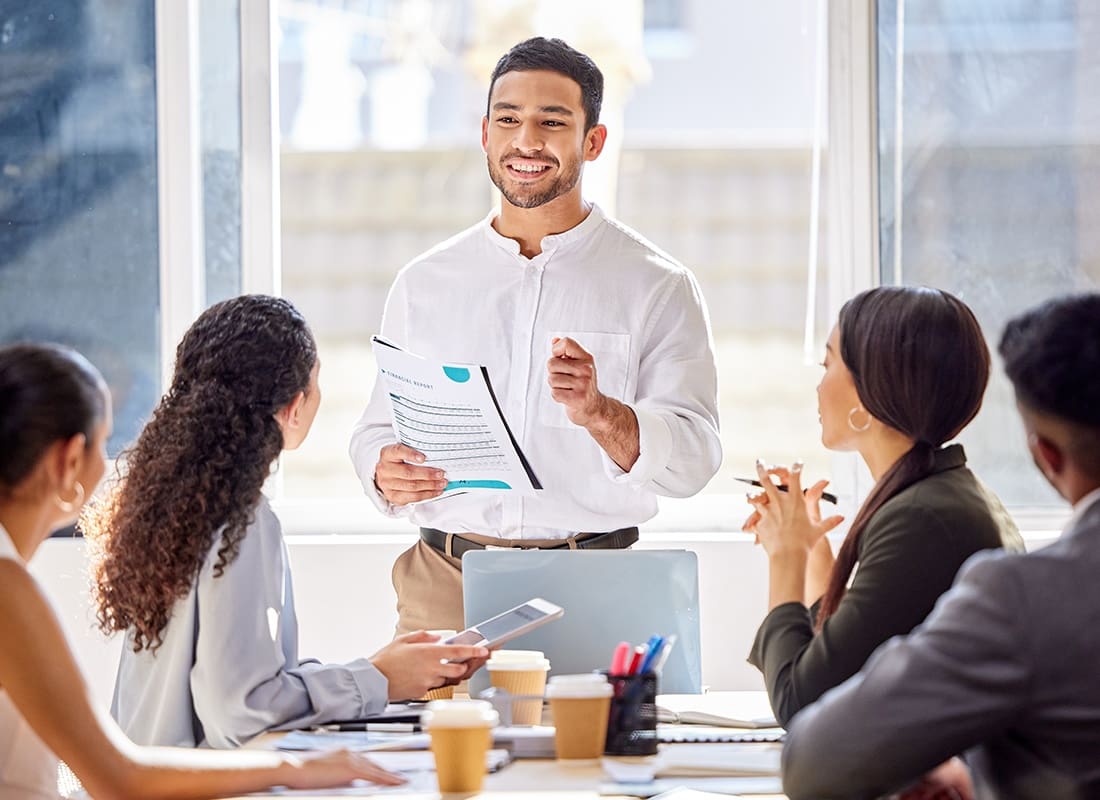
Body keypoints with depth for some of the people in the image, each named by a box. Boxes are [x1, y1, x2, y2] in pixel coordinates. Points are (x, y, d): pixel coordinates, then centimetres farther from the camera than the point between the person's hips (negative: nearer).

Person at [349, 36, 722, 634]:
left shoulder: (655, 287, 5)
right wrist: (386, 474, -5)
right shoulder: (423, 283, 14)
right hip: (444, 585, 2)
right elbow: (379, 428, 18)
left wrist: (598, 412, -21)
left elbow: (692, 460, -3)